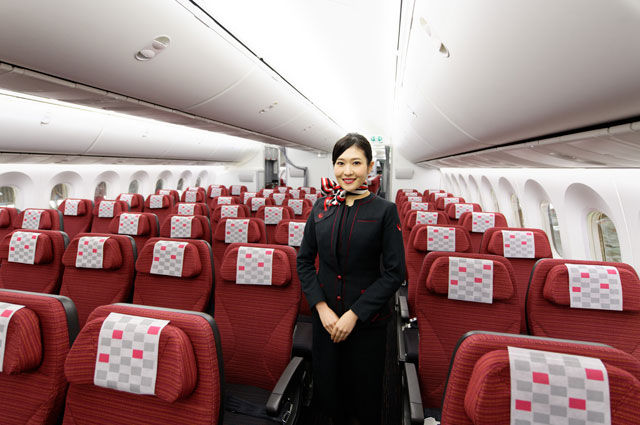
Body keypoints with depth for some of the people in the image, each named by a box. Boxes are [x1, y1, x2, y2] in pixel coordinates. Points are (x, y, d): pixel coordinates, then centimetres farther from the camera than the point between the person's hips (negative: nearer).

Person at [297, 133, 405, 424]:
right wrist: (322, 307, -8)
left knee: (364, 389, 16)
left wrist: (354, 313, -15)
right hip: (325, 315, 3)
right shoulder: (321, 207, 0)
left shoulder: (385, 211, -10)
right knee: (327, 384, 19)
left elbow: (394, 273, -11)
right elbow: (304, 261, 3)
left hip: (368, 320, -3)